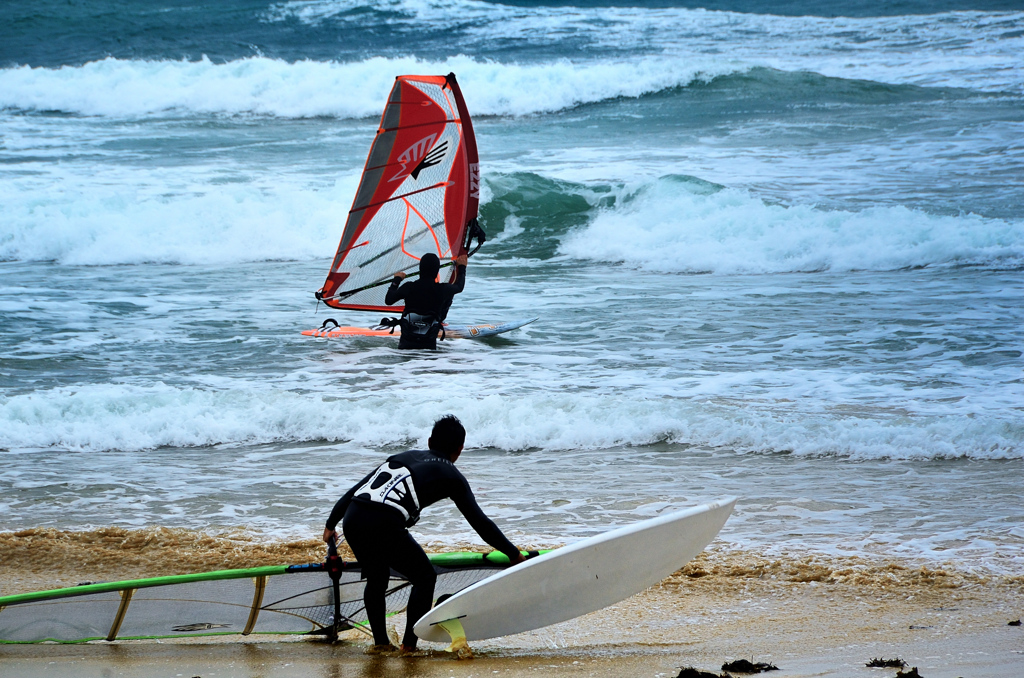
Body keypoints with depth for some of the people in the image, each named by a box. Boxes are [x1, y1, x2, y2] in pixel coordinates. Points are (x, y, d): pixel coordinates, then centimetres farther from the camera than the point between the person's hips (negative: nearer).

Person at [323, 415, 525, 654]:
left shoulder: (405, 456, 29)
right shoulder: (451, 476, 15)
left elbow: (355, 490, 28)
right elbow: (479, 522, 14)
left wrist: (331, 524, 36)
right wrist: (514, 555, 21)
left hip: (352, 520, 6)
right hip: (385, 526, -6)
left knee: (377, 577, 29)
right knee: (425, 578, 15)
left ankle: (380, 641, 25)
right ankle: (409, 643, 11)